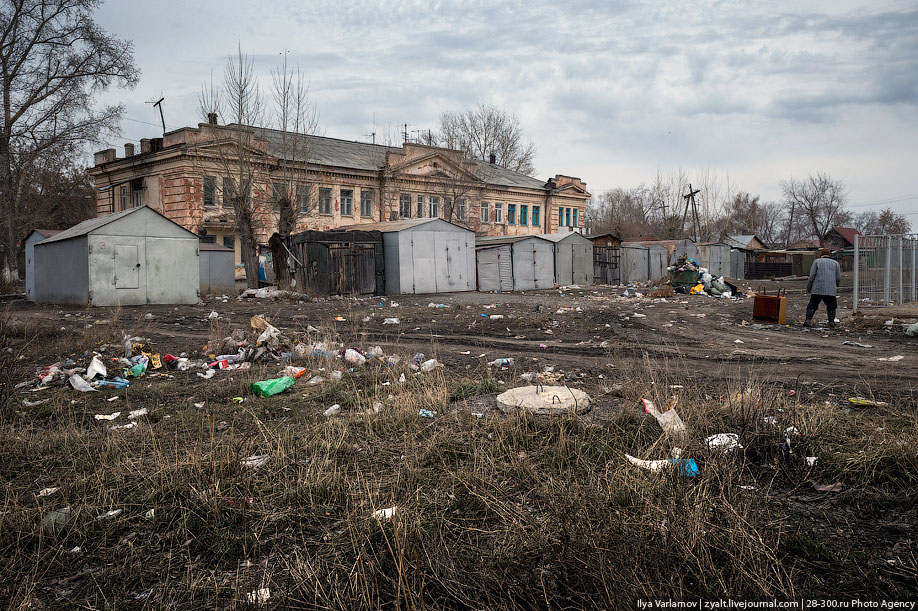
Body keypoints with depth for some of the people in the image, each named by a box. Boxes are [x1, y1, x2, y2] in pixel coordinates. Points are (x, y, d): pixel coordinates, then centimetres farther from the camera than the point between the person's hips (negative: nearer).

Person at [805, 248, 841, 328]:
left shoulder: (817, 261, 10)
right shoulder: (835, 263, 16)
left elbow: (812, 276, 1)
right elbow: (838, 278, 10)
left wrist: (808, 287, 9)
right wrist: (836, 286, 29)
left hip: (817, 289, -1)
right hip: (831, 290, 1)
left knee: (812, 305, 3)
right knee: (831, 306, 13)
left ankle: (808, 320, -11)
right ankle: (831, 321, 2)